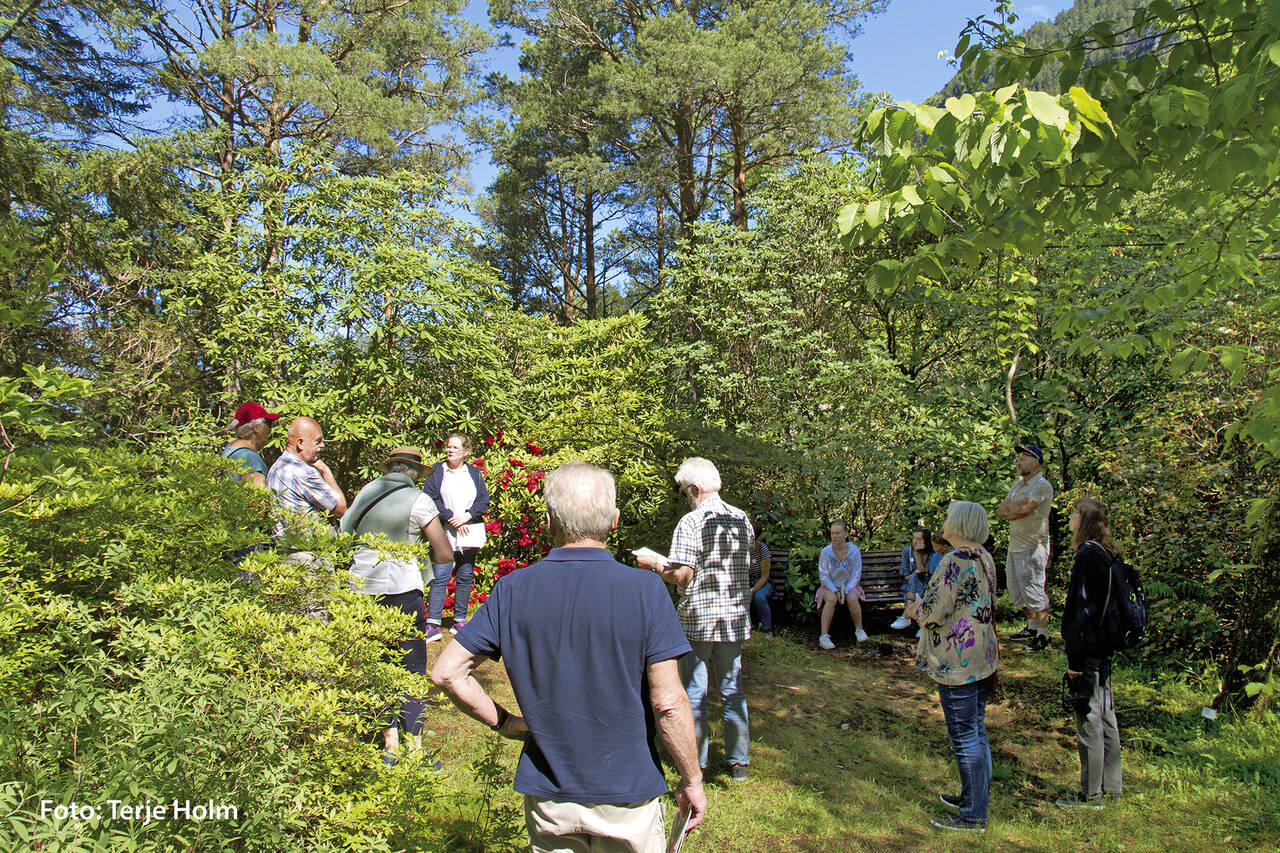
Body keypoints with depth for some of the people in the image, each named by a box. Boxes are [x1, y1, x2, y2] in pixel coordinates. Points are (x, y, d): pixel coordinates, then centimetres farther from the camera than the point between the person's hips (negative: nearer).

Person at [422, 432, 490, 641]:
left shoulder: (475, 473, 13)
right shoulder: (436, 472, 6)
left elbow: (484, 501, 6)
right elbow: (430, 499, -3)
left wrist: (466, 516, -9)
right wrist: (450, 518, -12)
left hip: (470, 534, 3)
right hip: (444, 534, -3)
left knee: (465, 577, 6)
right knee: (440, 577, -10)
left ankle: (460, 620, 16)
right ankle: (432, 624, -9)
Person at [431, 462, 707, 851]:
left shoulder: (512, 590, -10)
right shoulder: (645, 590, -18)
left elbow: (447, 672, -6)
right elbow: (668, 703, -17)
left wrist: (505, 723, 5)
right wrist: (692, 780, -4)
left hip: (546, 794, 2)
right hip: (627, 796, -2)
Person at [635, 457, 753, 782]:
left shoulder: (691, 523, -15)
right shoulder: (742, 519, 5)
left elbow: (681, 577, -19)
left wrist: (653, 560, -1)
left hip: (696, 620, -6)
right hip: (734, 617, 6)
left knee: (694, 692, 8)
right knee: (733, 690, 16)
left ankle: (697, 763, 17)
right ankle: (738, 762, 23)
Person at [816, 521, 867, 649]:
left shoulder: (854, 551, -6)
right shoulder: (825, 552, -8)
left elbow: (856, 576, -3)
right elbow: (823, 577, -6)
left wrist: (845, 591, -17)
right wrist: (835, 591, -19)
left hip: (849, 586, 1)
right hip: (830, 586, -1)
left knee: (852, 598, -32)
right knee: (831, 599, -33)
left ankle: (859, 629, -7)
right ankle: (824, 636, -31)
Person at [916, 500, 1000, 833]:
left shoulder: (955, 562, -22)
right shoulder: (985, 558, 7)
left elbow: (933, 614, -21)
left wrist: (921, 603, 0)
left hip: (957, 662, -9)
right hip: (983, 657, 9)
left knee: (965, 736, 1)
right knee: (976, 730, 20)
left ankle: (973, 815, 12)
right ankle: (974, 796, 34)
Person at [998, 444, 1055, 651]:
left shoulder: (1042, 486, -13)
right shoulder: (1019, 483, 16)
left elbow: (1023, 509, -25)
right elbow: (1002, 509, 8)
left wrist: (1010, 509, -5)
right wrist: (1017, 509, -11)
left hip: (1033, 546, -9)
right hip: (1015, 544, 9)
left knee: (1034, 591, -7)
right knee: (1017, 590, 16)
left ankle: (1043, 636, 2)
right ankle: (1032, 628, 29)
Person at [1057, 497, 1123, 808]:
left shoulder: (1088, 554, -17)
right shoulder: (1108, 554, 11)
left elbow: (1083, 608, -20)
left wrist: (1074, 658, -17)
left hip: (1088, 649, -10)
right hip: (1104, 649, 10)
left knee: (1088, 720, 0)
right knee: (1105, 716, 16)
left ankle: (1091, 795, 9)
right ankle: (1111, 788, 27)